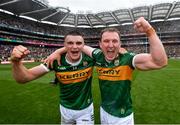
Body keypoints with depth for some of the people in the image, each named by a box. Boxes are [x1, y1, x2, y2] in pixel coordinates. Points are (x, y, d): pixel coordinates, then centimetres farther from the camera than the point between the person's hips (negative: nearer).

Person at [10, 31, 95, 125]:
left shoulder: (89, 58, -20)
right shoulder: (56, 60, -19)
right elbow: (24, 78, -20)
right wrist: (16, 61, -40)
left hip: (85, 109, -1)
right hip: (65, 108, 2)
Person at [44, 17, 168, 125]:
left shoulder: (127, 59, -23)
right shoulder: (98, 56, -12)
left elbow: (160, 62, -36)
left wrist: (150, 31, -41)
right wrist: (58, 51, -6)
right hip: (104, 111, 4)